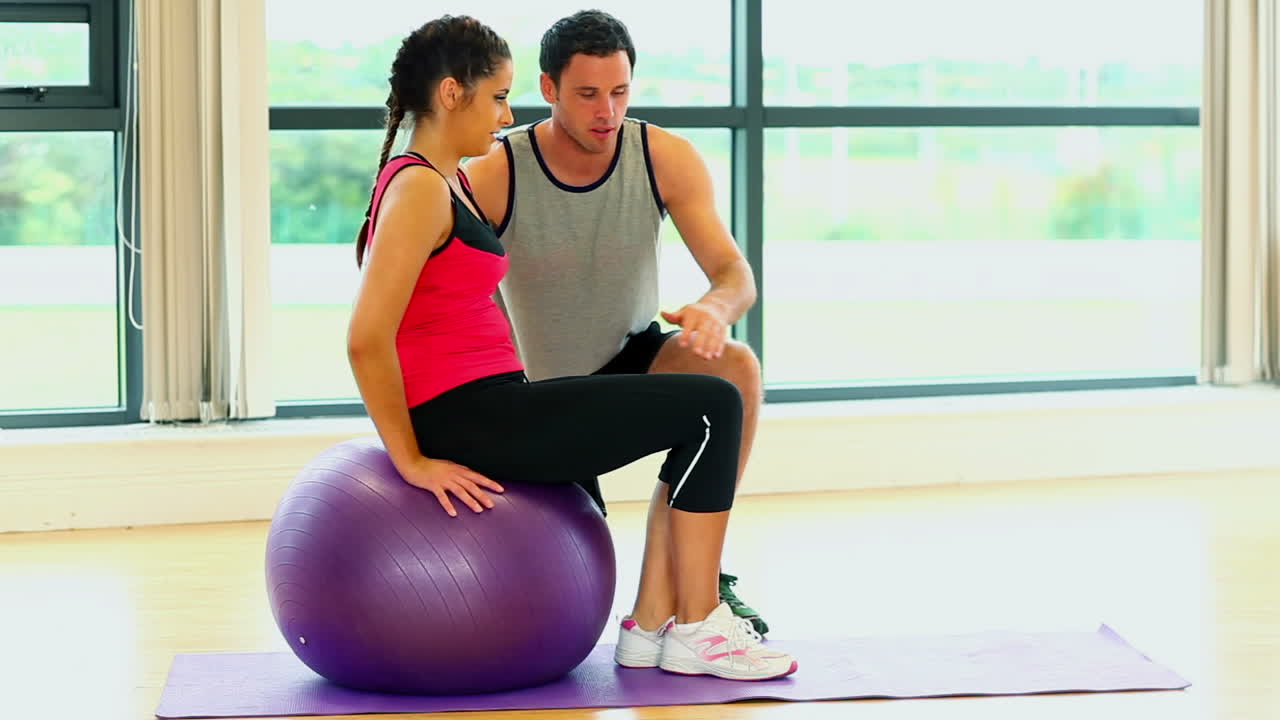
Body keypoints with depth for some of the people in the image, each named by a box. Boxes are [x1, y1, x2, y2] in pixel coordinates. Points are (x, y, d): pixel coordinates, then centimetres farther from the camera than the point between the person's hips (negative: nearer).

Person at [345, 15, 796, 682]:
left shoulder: (443, 182, 16)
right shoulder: (419, 189, -15)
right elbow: (367, 337, -23)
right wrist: (413, 461, -17)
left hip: (486, 410, 10)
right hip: (470, 420, -10)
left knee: (705, 415, 14)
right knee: (711, 406, -7)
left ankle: (650, 625, 10)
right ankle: (697, 632, 0)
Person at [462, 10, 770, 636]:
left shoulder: (666, 160, -15)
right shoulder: (493, 178, -22)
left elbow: (735, 273, -19)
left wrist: (717, 308, -45)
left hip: (632, 358, 2)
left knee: (734, 368, -32)